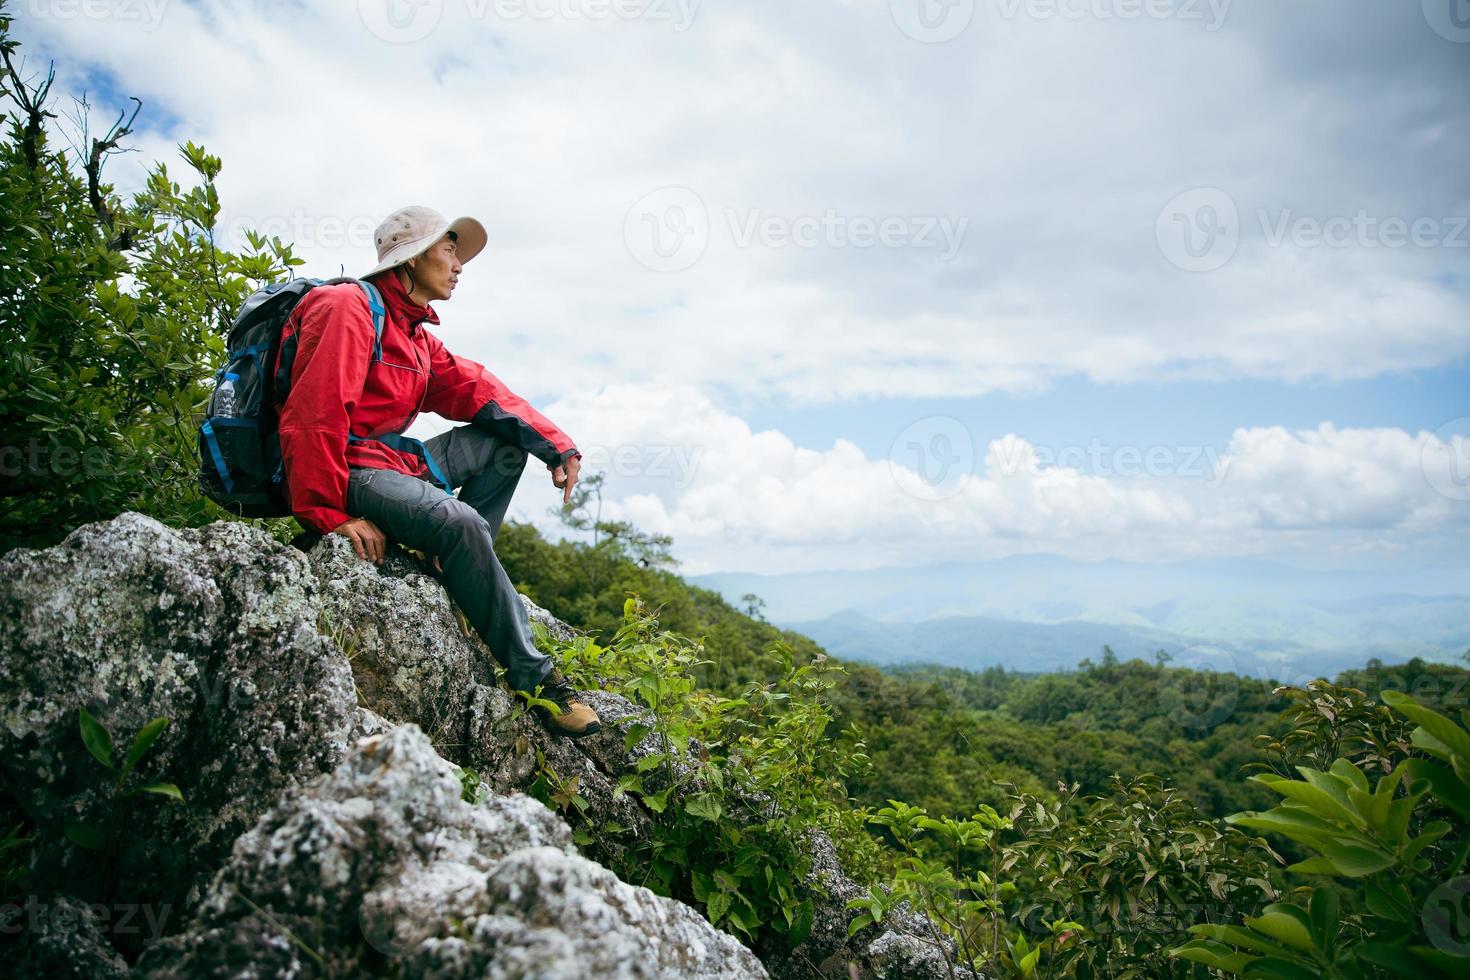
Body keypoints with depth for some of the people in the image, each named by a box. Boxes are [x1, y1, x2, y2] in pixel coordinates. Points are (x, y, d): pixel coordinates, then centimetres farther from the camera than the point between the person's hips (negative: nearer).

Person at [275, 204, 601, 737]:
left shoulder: (416, 334, 18)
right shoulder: (349, 307, -11)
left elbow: (477, 390, 8)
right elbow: (313, 416, -21)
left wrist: (556, 447, -6)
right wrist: (330, 515, -25)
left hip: (395, 461, 10)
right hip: (346, 469, -10)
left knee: (507, 440, 6)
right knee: (461, 524, -32)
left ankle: (458, 574, -8)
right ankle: (533, 677, -20)